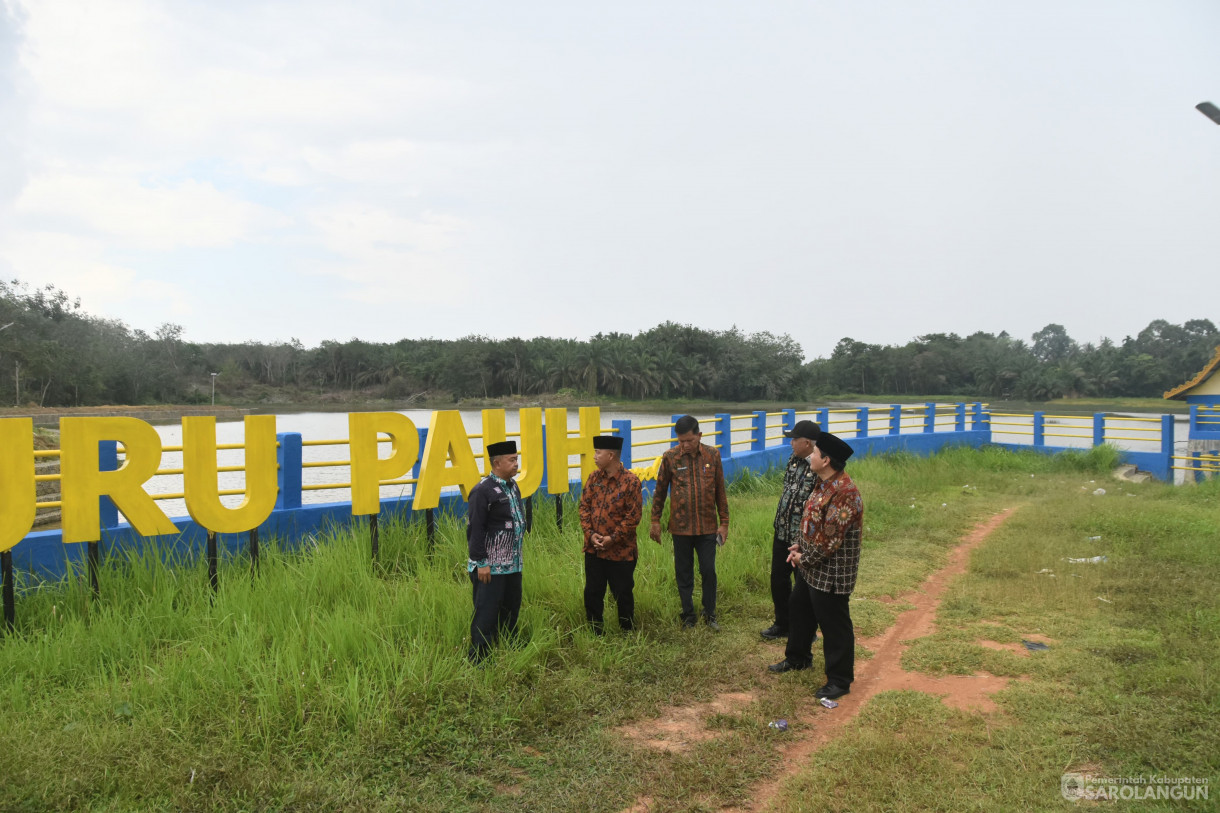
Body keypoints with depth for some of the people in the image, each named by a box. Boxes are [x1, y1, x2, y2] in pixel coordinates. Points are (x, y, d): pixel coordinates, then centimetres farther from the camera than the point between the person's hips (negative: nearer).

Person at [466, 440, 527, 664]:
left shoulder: (512, 485, 9)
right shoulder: (483, 491, -17)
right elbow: (474, 529, -18)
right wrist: (481, 563, -19)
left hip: (513, 564, 8)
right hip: (490, 567, -8)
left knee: (511, 609, 17)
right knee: (486, 614, -2)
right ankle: (477, 660, 8)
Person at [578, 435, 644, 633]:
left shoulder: (630, 482, -13)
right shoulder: (594, 478, 4)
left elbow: (633, 516, -13)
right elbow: (584, 507, 5)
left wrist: (613, 538, -15)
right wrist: (590, 533, -8)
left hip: (620, 551, -5)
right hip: (593, 549, 5)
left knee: (623, 594, 8)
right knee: (592, 593, 12)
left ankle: (627, 632, 25)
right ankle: (595, 632, 26)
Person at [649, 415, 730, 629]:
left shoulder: (712, 455, -1)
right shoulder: (670, 457, -6)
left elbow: (720, 491, 5)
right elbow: (660, 491, 3)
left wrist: (724, 522, 5)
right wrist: (655, 521, 3)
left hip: (707, 526, 1)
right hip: (681, 527, -1)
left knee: (709, 571, 6)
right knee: (684, 574, 9)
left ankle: (710, 614, 25)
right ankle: (688, 616, 24)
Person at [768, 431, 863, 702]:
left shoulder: (844, 492, -27)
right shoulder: (824, 484, 6)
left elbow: (830, 538, -27)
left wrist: (805, 558, -15)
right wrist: (800, 546, 5)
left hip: (831, 572, -11)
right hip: (812, 568, 11)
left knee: (834, 625, 3)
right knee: (799, 609, 25)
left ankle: (839, 681, 17)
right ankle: (798, 658, 45)